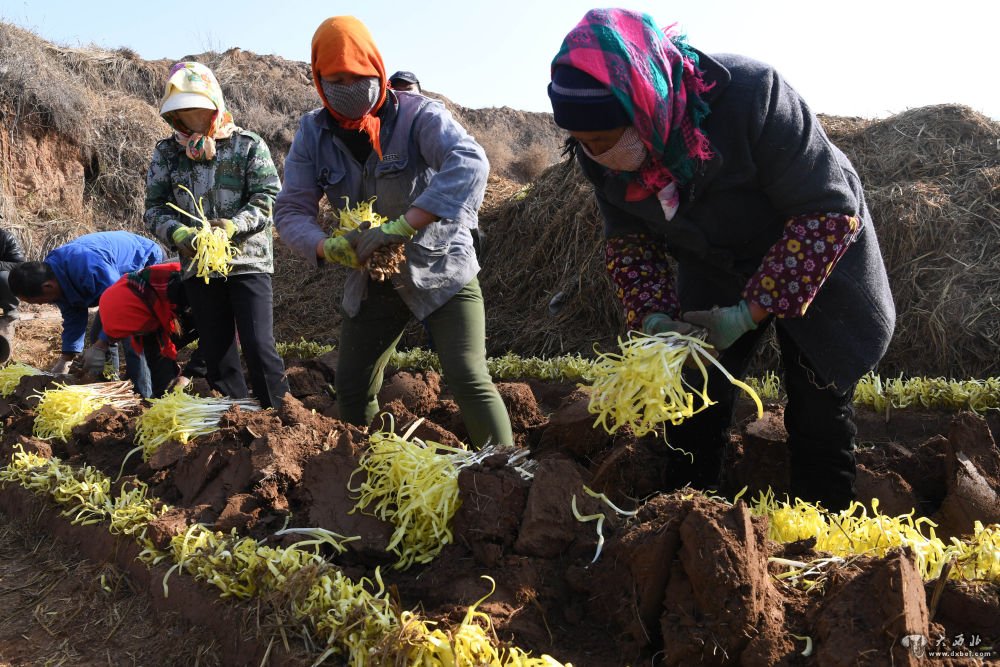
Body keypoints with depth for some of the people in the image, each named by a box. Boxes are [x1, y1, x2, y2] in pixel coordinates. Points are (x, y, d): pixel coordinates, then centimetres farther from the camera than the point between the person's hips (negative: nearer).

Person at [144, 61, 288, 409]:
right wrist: (178, 233, -16)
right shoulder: (166, 152, 7)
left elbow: (267, 198, -8)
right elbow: (155, 208, 5)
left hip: (247, 260, -3)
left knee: (258, 346, -10)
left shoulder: (248, 144, -2)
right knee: (216, 351, 9)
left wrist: (234, 225, -24)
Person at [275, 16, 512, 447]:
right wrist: (328, 247, -29)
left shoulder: (418, 115, -17)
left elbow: (470, 163, -35)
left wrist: (402, 226, -44)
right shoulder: (313, 133, -3)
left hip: (440, 273, -5)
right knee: (352, 391, 13)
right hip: (370, 283, 5)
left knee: (468, 379, -16)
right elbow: (291, 210, -6)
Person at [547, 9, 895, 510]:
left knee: (820, 418, 2)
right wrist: (654, 316, -24)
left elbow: (830, 213, -30)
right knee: (691, 411, 5)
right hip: (714, 273, 4)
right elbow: (628, 239, -6)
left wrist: (750, 312, -33)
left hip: (815, 264, -4)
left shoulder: (752, 95, -36)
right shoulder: (600, 154, -20)